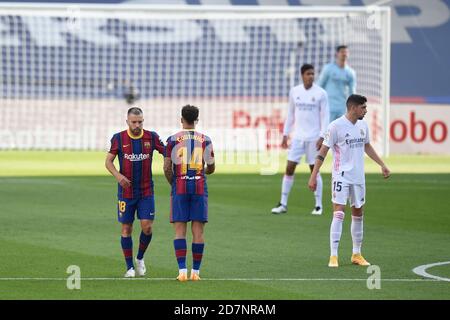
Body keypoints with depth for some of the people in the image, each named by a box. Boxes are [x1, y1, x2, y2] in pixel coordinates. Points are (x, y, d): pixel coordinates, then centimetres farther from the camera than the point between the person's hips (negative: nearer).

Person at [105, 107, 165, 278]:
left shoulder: (151, 137, -2)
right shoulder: (119, 138, -4)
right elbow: (108, 161, 0)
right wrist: (117, 175, -18)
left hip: (146, 191, 0)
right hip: (126, 191, 0)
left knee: (147, 227, -8)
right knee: (126, 229, 2)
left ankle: (140, 258, 19)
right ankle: (130, 267, 12)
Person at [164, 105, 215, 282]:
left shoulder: (173, 140, -1)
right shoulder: (205, 140, 3)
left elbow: (167, 168, -4)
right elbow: (211, 168, 7)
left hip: (180, 187, -1)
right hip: (199, 186, 1)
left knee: (180, 231, 0)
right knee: (198, 231, 3)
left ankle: (182, 270, -10)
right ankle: (195, 271, 3)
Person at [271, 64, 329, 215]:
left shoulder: (321, 93, -4)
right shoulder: (294, 92, 6)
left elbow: (325, 116, -4)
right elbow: (290, 114, 14)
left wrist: (322, 137, -13)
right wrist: (285, 134, 10)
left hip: (314, 138, -3)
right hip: (298, 137, 3)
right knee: (289, 168, -2)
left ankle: (318, 205, 11)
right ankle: (283, 204, 3)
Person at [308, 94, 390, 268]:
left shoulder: (363, 125, 7)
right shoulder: (336, 126, -13)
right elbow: (323, 152, -10)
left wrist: (382, 165, 21)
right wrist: (314, 176, -13)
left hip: (358, 177, 7)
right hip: (341, 176, -7)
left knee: (358, 214, 11)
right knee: (339, 214, -12)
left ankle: (356, 254, 21)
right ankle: (333, 256, -11)